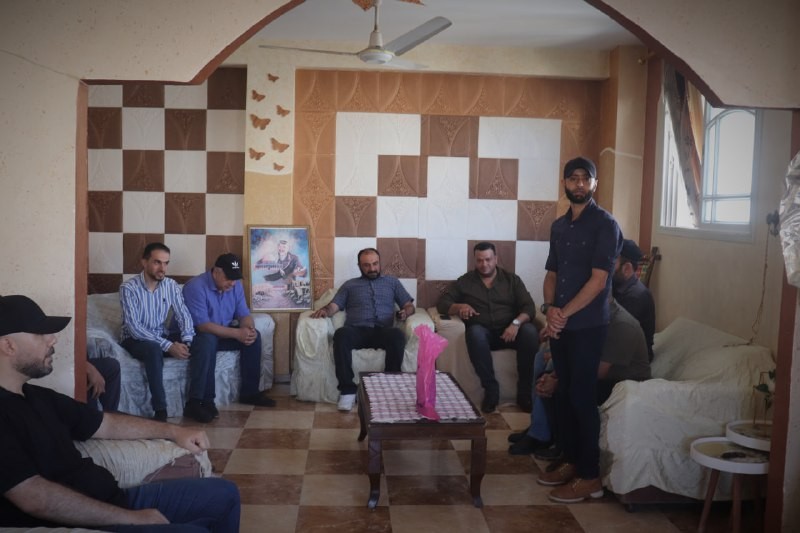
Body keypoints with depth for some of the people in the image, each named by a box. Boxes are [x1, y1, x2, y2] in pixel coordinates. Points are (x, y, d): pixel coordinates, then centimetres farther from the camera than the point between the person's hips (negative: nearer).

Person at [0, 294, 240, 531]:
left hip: (114, 499, 10)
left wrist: (173, 431, 21)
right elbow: (35, 498, -26)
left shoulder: (38, 396, 12)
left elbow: (107, 424, 24)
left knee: (223, 493, 11)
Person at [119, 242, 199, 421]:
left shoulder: (171, 286, -2)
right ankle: (160, 410, -33)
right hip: (135, 339, -5)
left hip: (162, 336, 5)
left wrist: (186, 341, -26)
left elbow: (184, 316, -5)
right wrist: (168, 346, -33)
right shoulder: (128, 288, -18)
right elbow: (134, 327, -25)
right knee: (154, 349, -39)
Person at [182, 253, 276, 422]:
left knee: (254, 336, -12)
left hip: (223, 333, 7)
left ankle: (249, 392, -1)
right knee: (208, 340, -39)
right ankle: (196, 402, -37)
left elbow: (244, 314, -1)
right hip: (195, 335, -7)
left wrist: (249, 328, -26)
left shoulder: (235, 286, -2)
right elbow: (203, 325, -31)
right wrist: (237, 333, -35)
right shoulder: (196, 287, -25)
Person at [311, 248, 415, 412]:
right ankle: (347, 390, -33)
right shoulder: (350, 285, 25)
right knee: (341, 334, -36)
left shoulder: (392, 281, 26)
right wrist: (325, 310, -10)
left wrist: (405, 312, -5)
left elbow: (409, 305, 20)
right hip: (357, 331, 0)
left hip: (383, 332, 0)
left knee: (398, 335, -36)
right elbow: (333, 306, 14)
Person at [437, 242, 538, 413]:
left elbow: (529, 307, 2)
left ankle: (524, 391, -21)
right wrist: (459, 307, -16)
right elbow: (442, 303, 6)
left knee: (530, 331, -32)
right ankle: (491, 390, -28)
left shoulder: (512, 279, 13)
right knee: (475, 332, -37)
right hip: (483, 333, -1)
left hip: (509, 331, 1)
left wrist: (516, 323, -19)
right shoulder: (464, 282, 13)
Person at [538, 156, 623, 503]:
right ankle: (571, 462, 25)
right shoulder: (559, 226, 12)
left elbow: (598, 281, -16)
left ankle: (590, 477, 7)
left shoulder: (605, 224, -9)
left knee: (582, 397, -3)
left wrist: (565, 314, -15)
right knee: (563, 394, 12)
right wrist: (549, 309, -4)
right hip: (560, 325, 7)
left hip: (588, 326, -7)